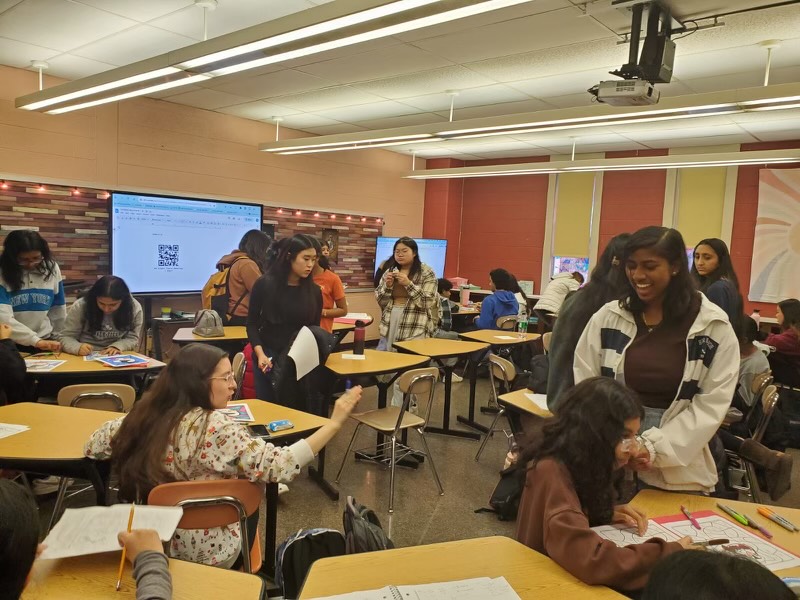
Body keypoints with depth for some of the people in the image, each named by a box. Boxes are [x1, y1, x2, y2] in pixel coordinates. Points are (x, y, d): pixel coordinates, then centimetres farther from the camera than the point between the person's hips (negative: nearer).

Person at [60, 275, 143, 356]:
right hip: (86, 358, 0)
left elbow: (133, 338, -3)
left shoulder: (135, 308, -9)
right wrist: (78, 347, -25)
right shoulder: (80, 307, -11)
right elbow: (66, 338, -5)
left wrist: (117, 347, -22)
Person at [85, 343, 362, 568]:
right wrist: (334, 423, -30)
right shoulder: (215, 429, -28)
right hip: (208, 552, -5)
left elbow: (92, 448, 6)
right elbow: (280, 465, -32)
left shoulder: (144, 414, -9)